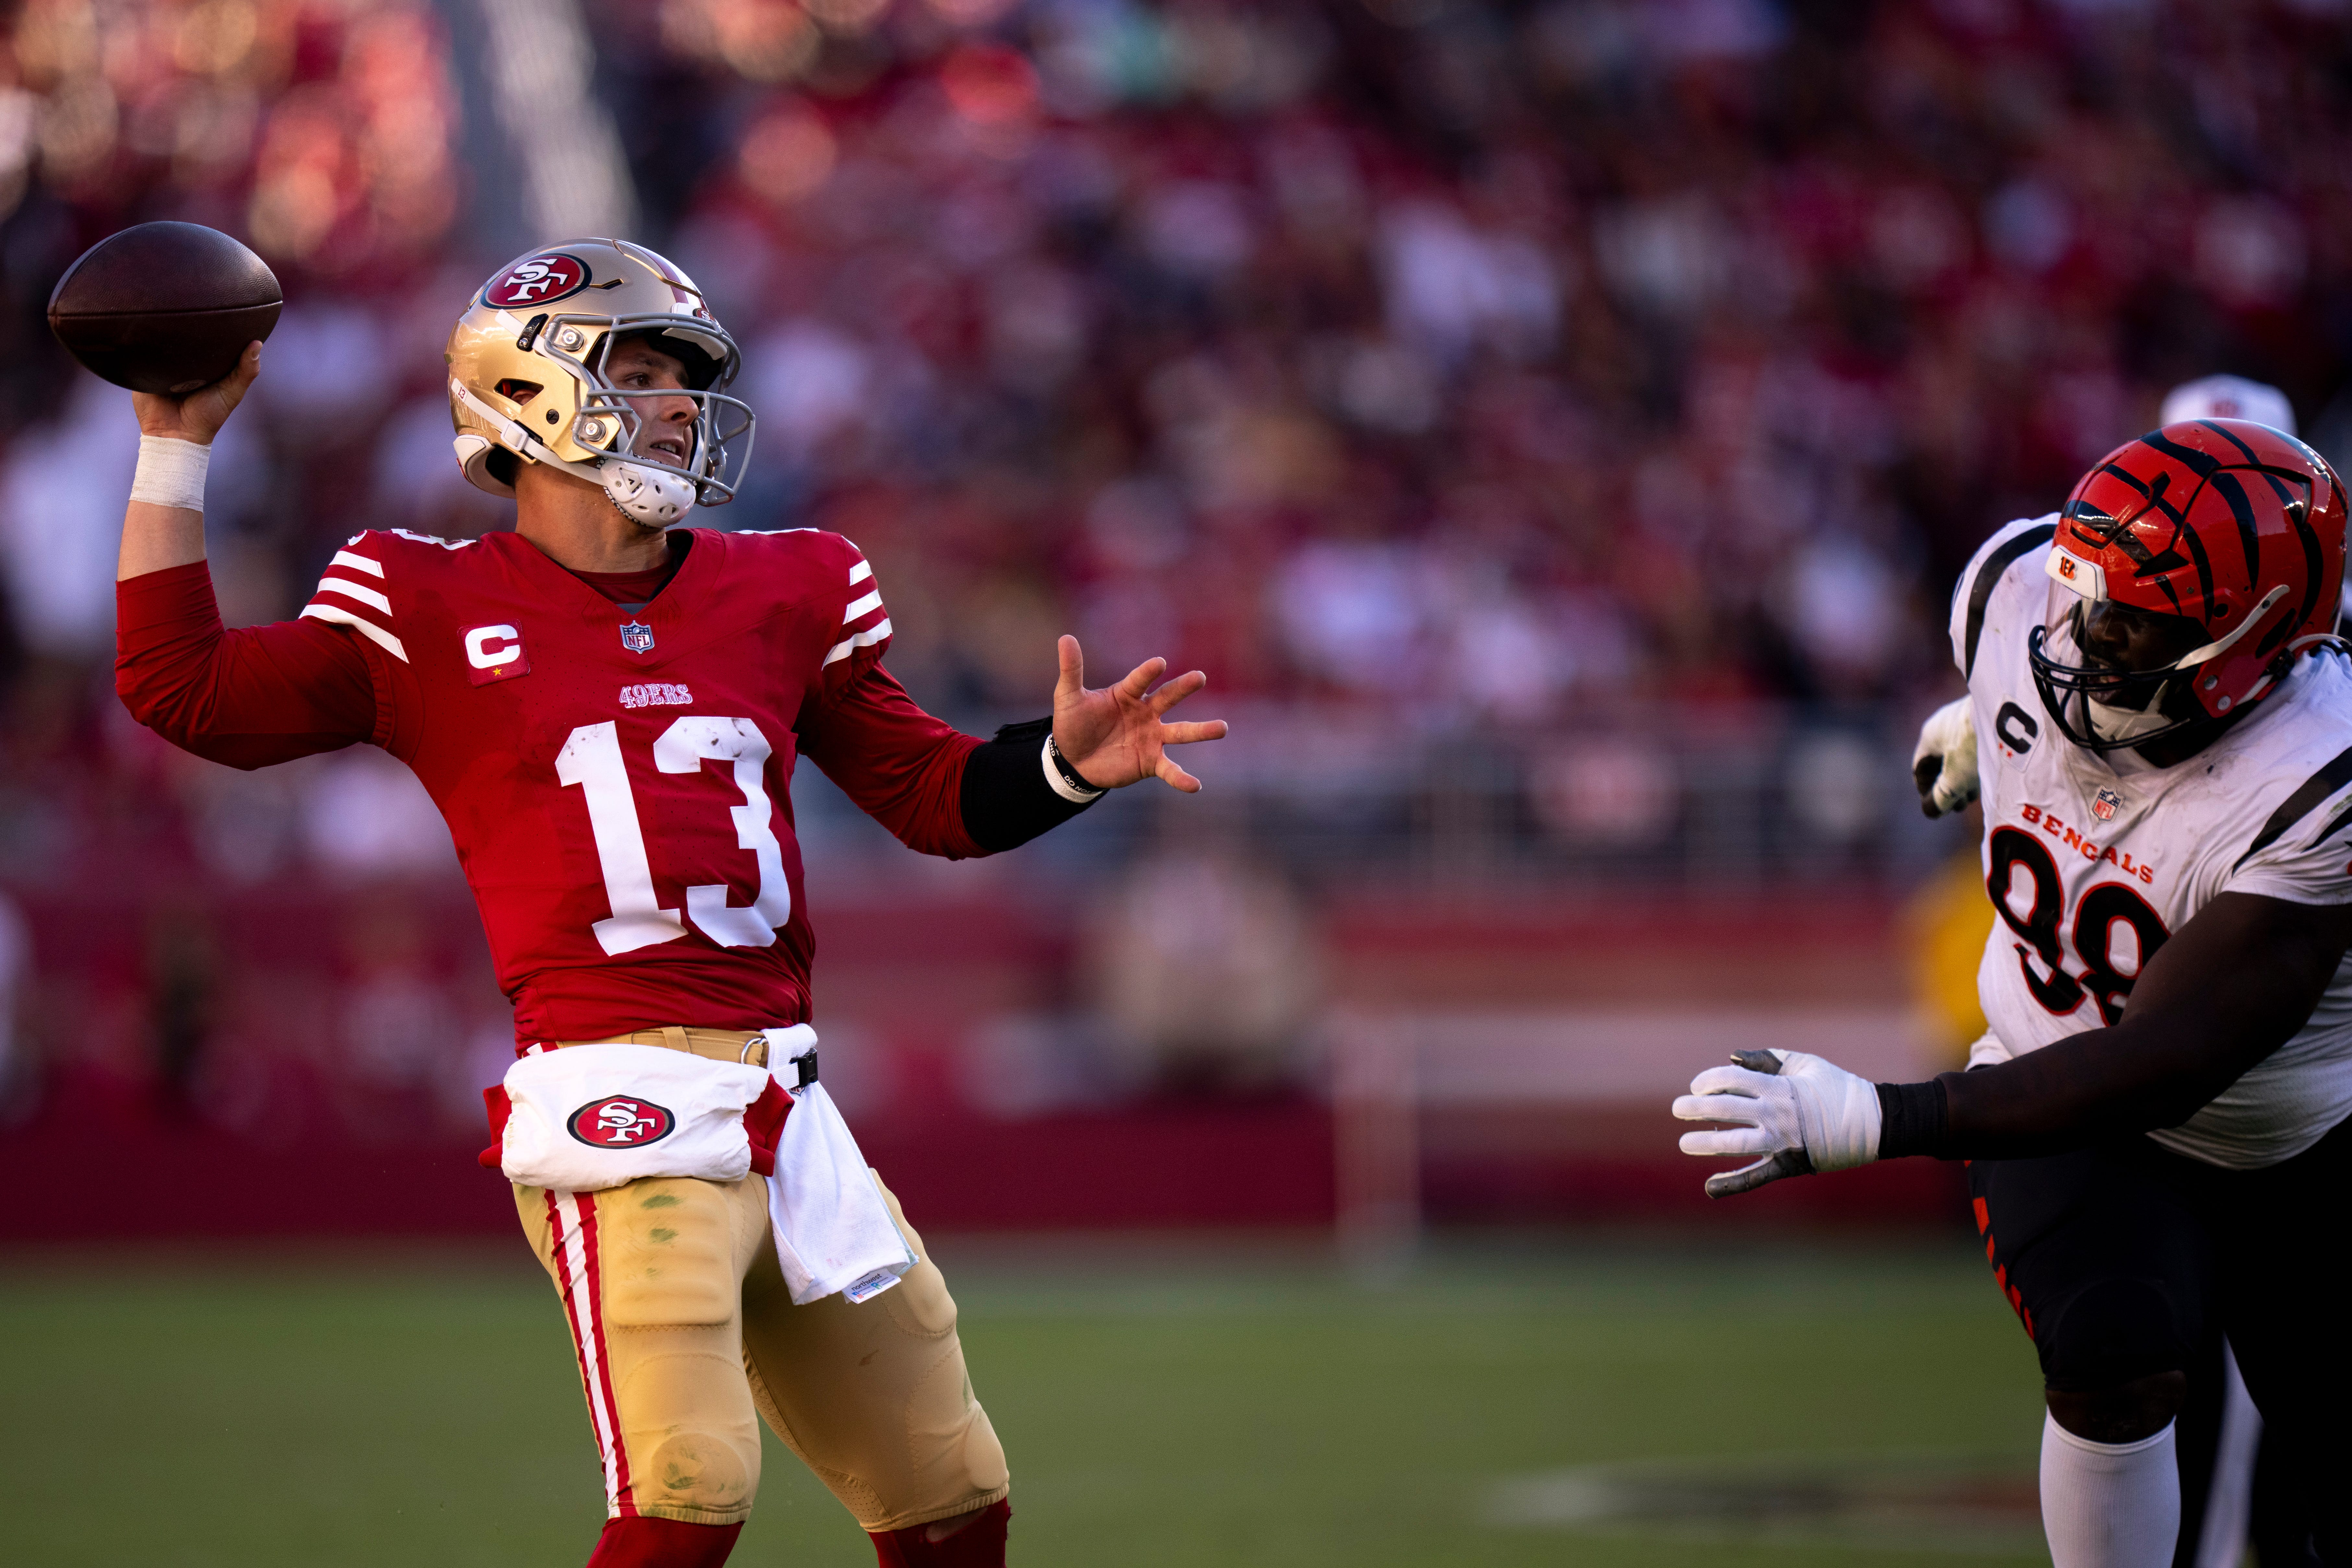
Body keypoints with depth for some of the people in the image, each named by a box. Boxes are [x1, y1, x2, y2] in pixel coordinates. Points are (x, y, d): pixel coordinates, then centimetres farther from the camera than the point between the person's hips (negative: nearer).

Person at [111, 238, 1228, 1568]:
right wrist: (177, 451, 0)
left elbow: (934, 796, 21)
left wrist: (1065, 763, 1)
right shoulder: (439, 616, 4)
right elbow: (180, 686, 3)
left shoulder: (778, 595, 16)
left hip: (785, 1107, 6)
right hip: (619, 1102, -6)